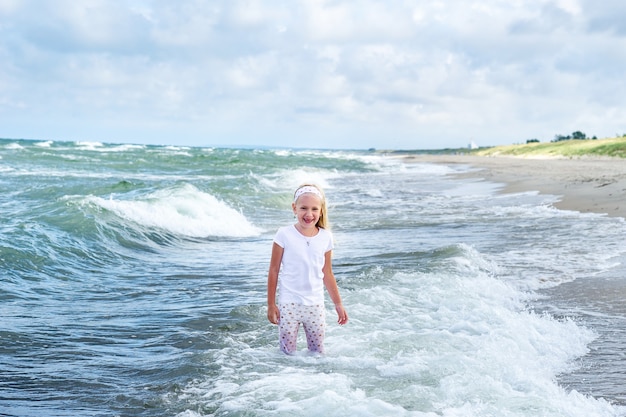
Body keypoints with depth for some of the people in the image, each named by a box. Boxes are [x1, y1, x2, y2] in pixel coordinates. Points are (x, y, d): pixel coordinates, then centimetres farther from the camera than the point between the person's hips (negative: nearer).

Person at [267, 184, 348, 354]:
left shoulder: (326, 237, 0)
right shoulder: (285, 235, -9)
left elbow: (327, 274, 10)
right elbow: (274, 270, -2)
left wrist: (338, 304, 12)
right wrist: (271, 304, -2)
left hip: (315, 306, 3)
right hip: (289, 305, -3)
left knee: (317, 353, 10)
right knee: (288, 354, 2)